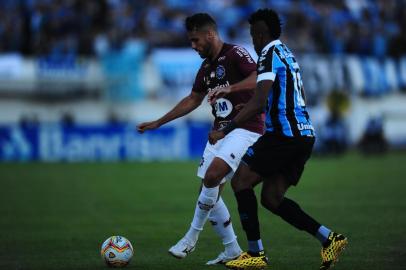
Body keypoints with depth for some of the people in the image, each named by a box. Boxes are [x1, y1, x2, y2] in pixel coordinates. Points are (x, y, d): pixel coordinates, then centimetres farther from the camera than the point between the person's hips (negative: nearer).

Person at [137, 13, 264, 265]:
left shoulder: (235, 54, -10)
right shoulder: (206, 67, 15)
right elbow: (192, 100, 26)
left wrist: (229, 88, -37)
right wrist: (158, 123, 25)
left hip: (245, 128, -9)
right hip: (219, 131, 9)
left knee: (212, 176, -26)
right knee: (210, 193, 3)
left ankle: (192, 236, -12)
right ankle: (232, 250, 12)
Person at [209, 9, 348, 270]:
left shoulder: (270, 55, -9)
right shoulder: (288, 54, 21)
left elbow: (258, 103, -20)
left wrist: (225, 130, -19)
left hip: (284, 134, -9)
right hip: (304, 134, 9)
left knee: (240, 181, -2)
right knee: (271, 198, 10)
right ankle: (329, 238, 2)